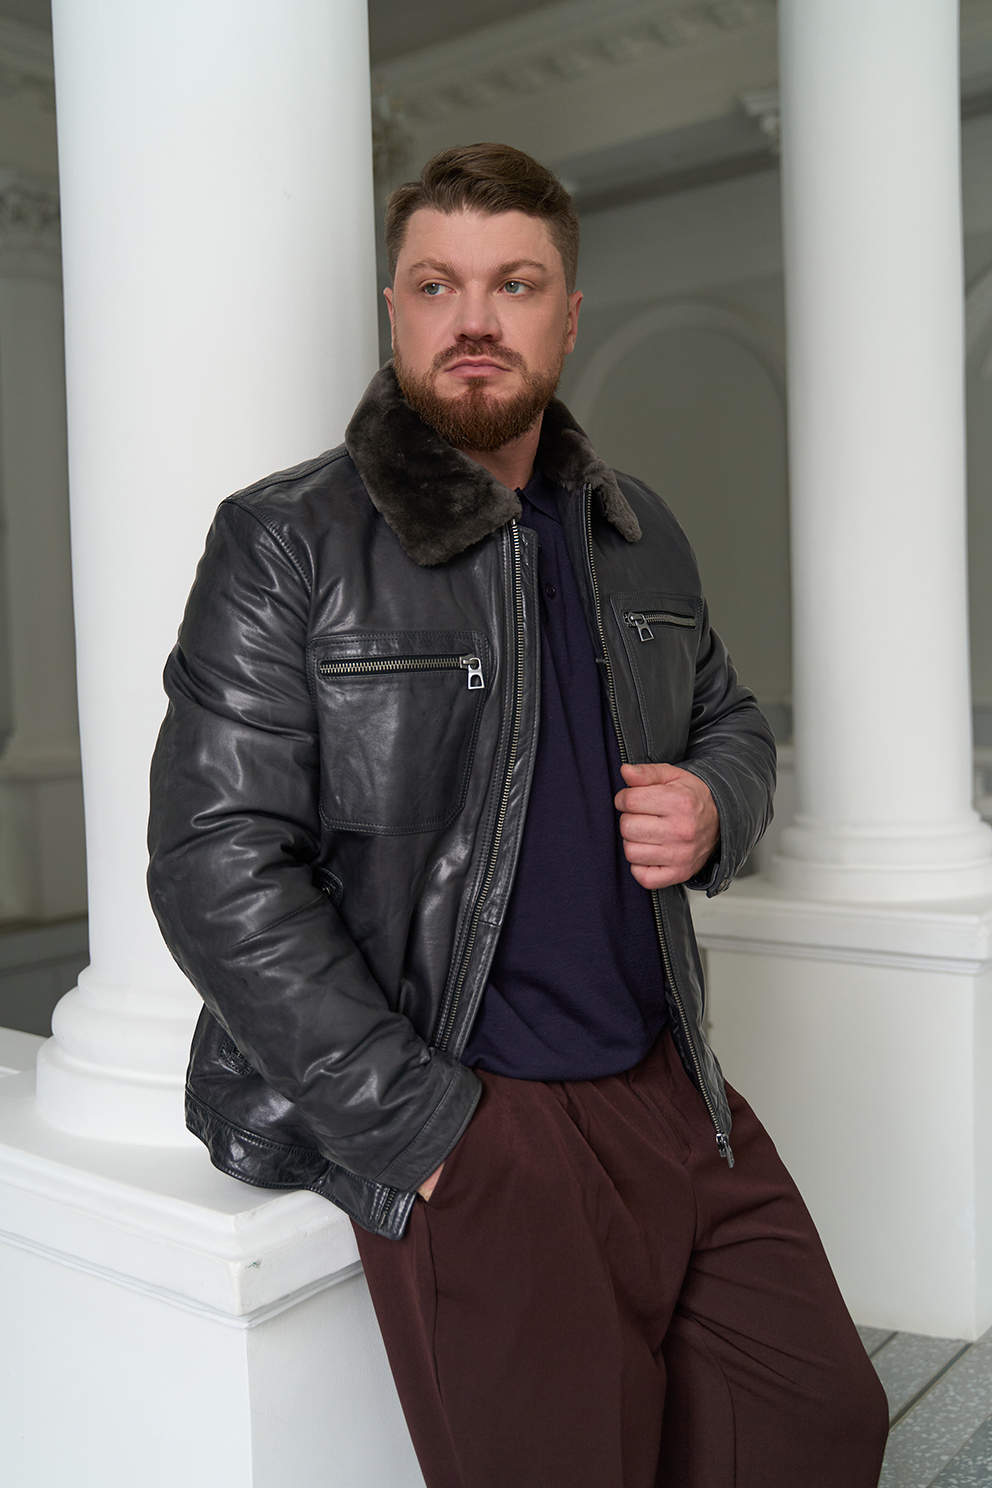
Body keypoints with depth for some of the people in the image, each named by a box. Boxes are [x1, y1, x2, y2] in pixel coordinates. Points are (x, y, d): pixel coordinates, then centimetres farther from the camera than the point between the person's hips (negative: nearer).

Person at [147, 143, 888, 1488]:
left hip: (673, 1092, 6)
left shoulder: (640, 534, 9)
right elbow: (218, 869, -14)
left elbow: (732, 719, 23)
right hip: (463, 1121, -6)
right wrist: (417, 1126, -16)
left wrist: (716, 813, -2)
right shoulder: (286, 543, -9)